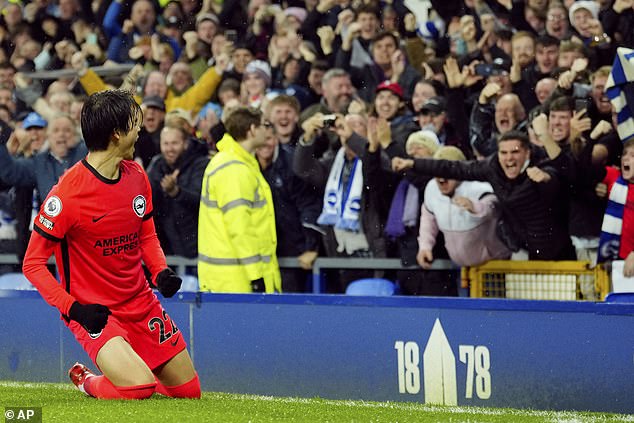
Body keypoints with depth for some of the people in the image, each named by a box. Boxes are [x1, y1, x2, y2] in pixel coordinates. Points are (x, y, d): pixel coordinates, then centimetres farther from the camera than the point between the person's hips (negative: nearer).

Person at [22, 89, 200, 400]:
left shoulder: (136, 176, 3)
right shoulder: (68, 192, -20)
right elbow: (32, 264, -14)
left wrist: (161, 272, -2)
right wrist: (74, 309, -21)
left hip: (142, 304, 7)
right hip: (93, 312, -7)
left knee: (189, 390, 7)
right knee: (140, 386, -28)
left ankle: (122, 366, 31)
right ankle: (87, 382, 4)